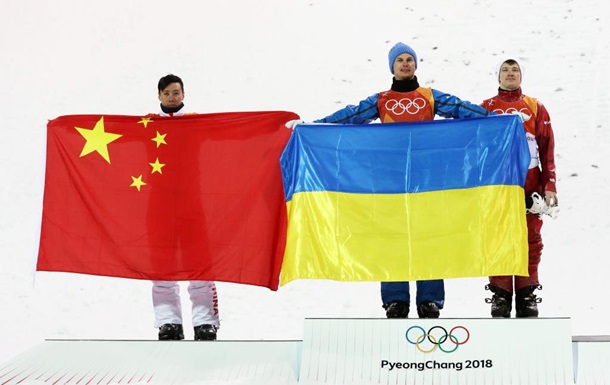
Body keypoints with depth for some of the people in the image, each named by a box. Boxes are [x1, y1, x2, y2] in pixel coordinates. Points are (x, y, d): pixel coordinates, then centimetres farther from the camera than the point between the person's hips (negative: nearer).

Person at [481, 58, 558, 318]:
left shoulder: (536, 108, 11)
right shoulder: (486, 108, 10)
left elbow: (547, 149, 7)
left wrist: (550, 185, 0)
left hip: (529, 184, 0)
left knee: (529, 240, 0)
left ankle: (527, 297, 5)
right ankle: (500, 296, 3)